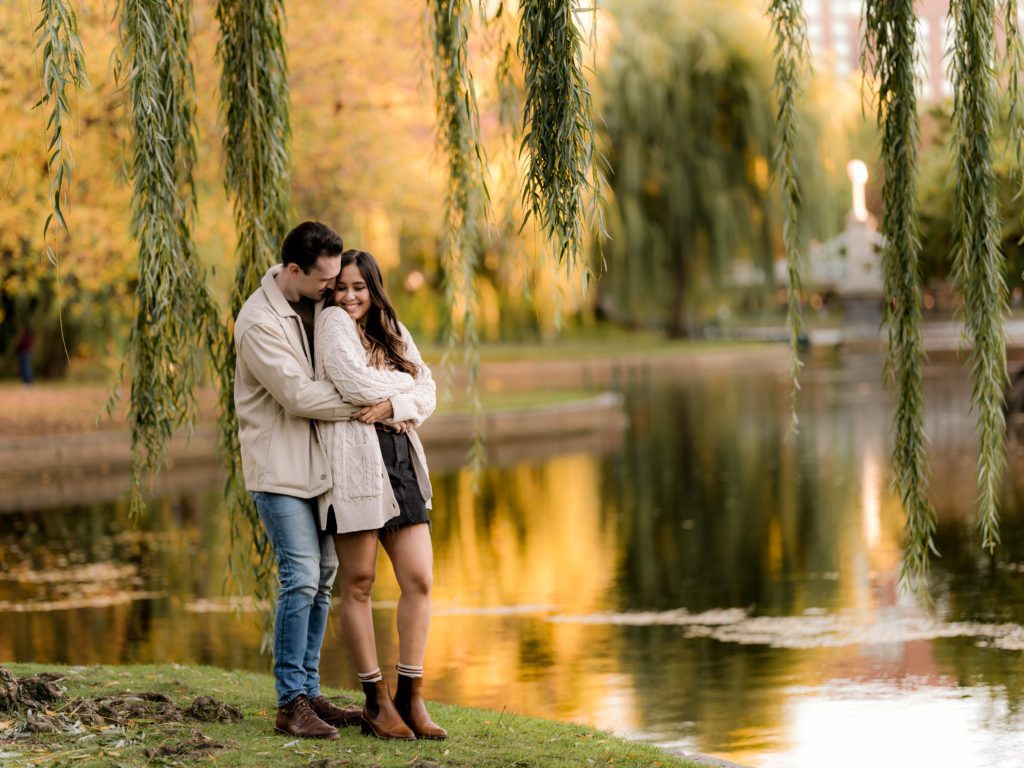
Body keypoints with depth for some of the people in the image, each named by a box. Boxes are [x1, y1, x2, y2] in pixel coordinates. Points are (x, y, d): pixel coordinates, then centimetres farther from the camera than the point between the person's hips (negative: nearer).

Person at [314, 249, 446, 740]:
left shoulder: (393, 332, 19)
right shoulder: (332, 322, 1)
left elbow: (427, 394, 9)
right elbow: (354, 383, -12)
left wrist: (392, 404, -10)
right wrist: (403, 384, 3)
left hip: (400, 461, 6)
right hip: (354, 460, -6)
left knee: (419, 579, 0)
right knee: (358, 583, -1)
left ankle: (410, 697, 7)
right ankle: (376, 703, 6)